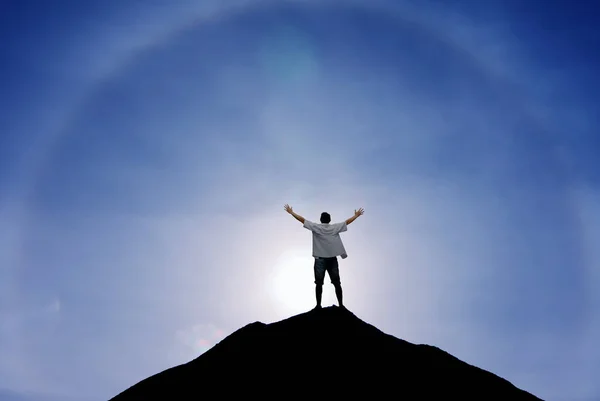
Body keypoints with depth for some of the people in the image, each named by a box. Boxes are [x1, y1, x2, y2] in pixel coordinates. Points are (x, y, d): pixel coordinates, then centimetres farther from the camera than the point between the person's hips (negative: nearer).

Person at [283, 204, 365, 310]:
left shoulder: (316, 227, -3)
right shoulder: (335, 227, 2)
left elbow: (302, 219, -3)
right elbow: (347, 221, 12)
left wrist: (291, 212, 5)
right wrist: (357, 215, 27)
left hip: (320, 260, -2)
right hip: (332, 259, 2)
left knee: (319, 283, 2)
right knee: (337, 283, 6)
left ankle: (318, 305, 2)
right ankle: (341, 304, 7)